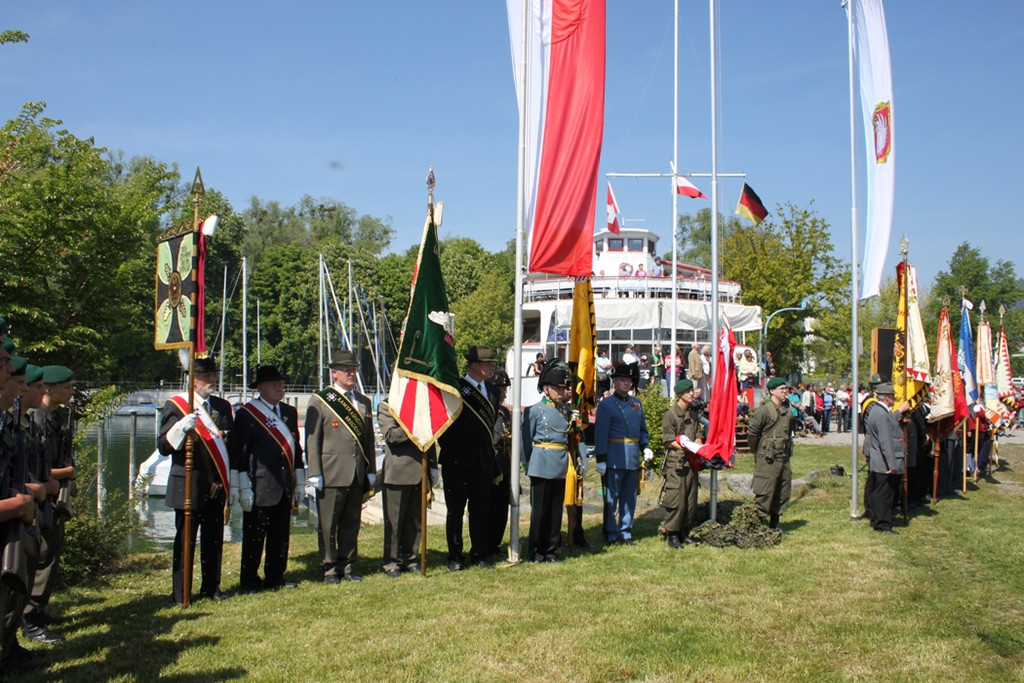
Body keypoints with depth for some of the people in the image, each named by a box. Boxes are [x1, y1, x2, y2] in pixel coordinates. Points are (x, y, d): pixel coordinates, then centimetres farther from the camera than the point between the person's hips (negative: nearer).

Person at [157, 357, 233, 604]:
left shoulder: (223, 406, 12)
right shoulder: (175, 406, -3)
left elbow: (231, 445, 16)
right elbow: (164, 447, -8)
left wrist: (230, 483, 6)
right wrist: (182, 428, -27)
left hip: (216, 488, 4)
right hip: (188, 488, -4)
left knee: (214, 542, 10)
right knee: (185, 542, 1)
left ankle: (211, 587, 23)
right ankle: (180, 595, 10)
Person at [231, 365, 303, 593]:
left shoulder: (290, 412, 14)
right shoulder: (246, 414, -3)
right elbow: (238, 454, -6)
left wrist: (299, 484, 14)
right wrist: (244, 488, -11)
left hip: (284, 487, 6)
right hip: (259, 486, -6)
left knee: (281, 535, 10)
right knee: (254, 536, 1)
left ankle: (275, 577, 21)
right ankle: (249, 581, 11)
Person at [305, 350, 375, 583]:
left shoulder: (364, 402, 15)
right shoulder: (320, 401, -1)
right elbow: (312, 440, -5)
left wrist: (371, 471, 10)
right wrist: (315, 474, -10)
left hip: (357, 476, 5)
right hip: (331, 474, -5)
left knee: (352, 524, 10)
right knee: (328, 525, 2)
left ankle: (348, 566, 20)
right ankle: (329, 568, 13)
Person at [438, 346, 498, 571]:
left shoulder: (490, 392, 11)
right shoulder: (455, 389, -7)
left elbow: (490, 426, 14)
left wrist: (492, 459, 10)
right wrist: (449, 449, -8)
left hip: (483, 462, 5)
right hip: (458, 463, -5)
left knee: (481, 510, 9)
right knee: (455, 510, 5)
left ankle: (479, 555, 20)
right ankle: (455, 557, 13)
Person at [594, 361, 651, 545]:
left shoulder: (637, 404, 14)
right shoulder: (606, 405, -5)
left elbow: (642, 430, 19)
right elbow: (600, 434, -9)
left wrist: (645, 447, 1)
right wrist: (601, 460, -15)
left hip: (633, 459, 6)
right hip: (614, 459, -6)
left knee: (630, 498, 11)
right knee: (611, 498, 1)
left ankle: (626, 532, 20)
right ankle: (611, 535, 9)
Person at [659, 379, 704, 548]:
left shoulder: (693, 415, 18)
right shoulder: (670, 414, -4)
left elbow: (699, 436, 18)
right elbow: (668, 441, -9)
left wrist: (697, 446, -6)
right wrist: (689, 448, -17)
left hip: (692, 462, 7)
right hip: (676, 462, -7)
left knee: (691, 499, 7)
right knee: (676, 500, -9)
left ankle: (684, 532, 16)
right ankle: (672, 534, -3)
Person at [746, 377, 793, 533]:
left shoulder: (786, 408, 11)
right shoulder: (764, 409, -13)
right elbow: (751, 432, -12)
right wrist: (757, 451, -2)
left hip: (784, 457, 8)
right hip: (768, 458, -8)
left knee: (783, 492, 13)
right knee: (764, 493, -4)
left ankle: (775, 523, 24)